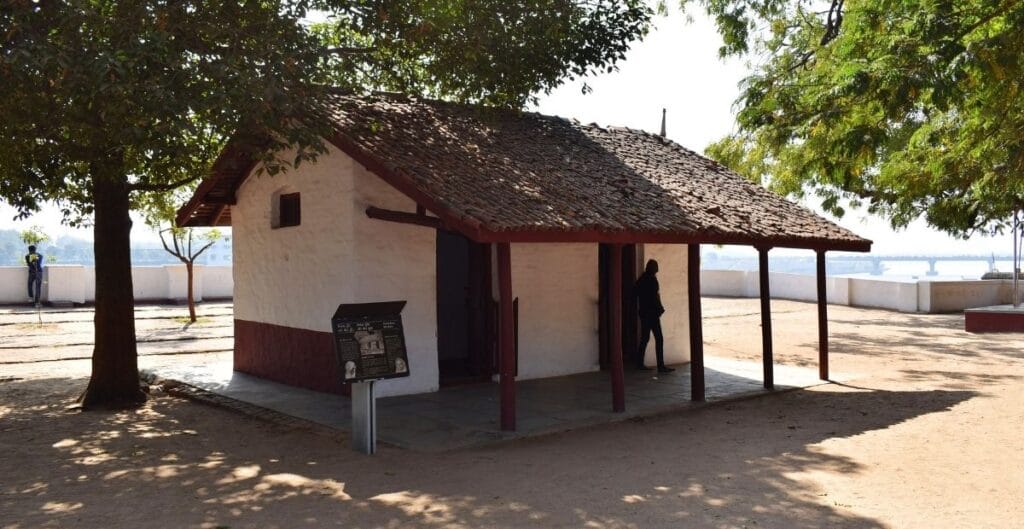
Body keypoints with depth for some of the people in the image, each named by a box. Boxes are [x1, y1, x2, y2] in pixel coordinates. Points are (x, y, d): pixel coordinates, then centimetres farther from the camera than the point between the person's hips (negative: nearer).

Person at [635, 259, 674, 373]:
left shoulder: (641, 279, 10)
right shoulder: (652, 279, -14)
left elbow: (638, 296, 15)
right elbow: (654, 297, -16)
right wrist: (659, 309, -4)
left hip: (643, 312, 9)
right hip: (652, 313, -9)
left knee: (644, 338, 14)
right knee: (659, 339, -7)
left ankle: (640, 363, 17)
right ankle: (661, 366, -9)